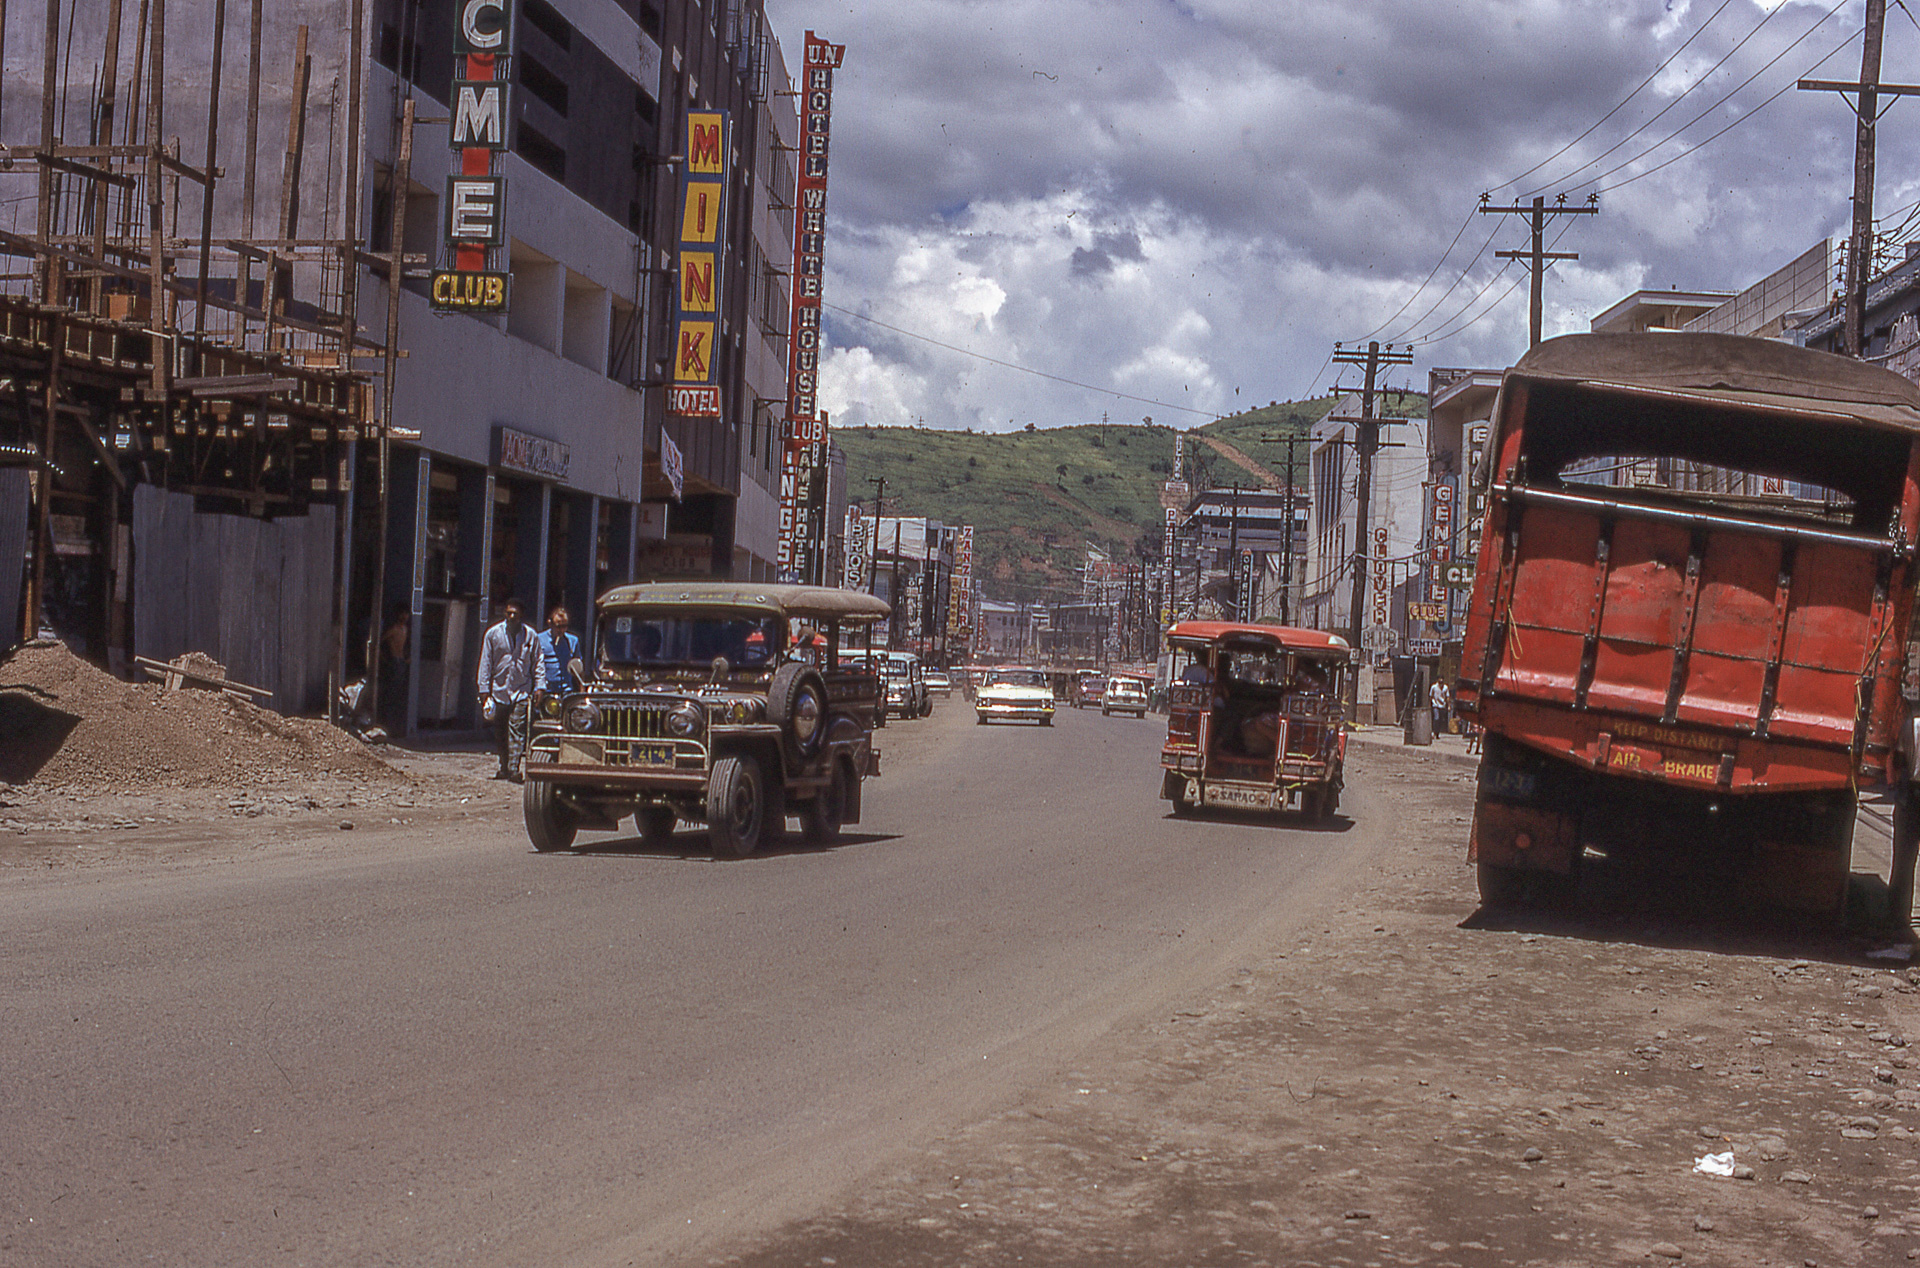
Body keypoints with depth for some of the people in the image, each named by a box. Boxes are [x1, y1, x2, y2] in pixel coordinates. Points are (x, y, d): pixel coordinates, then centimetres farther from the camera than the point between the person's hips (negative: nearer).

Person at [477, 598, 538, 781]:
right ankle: (504, 767, 18)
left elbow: (537, 663, 8)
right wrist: (484, 690, 2)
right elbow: (485, 663, 7)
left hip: (521, 692, -2)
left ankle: (514, 769, -13)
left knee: (517, 730, -11)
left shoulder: (530, 635, 2)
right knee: (500, 732, 6)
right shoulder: (493, 634, 3)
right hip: (499, 689, 2)